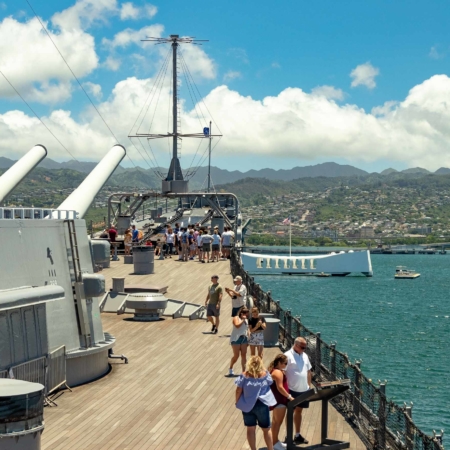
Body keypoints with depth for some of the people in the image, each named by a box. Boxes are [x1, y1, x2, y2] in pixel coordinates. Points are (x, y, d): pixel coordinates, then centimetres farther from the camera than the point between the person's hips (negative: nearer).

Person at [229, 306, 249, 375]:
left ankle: (244, 371, 4)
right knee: (236, 355, -6)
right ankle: (230, 369, 14)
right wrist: (243, 320, -21)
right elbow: (237, 325, -26)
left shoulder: (246, 320, 14)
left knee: (244, 355, 2)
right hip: (236, 339, -6)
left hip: (244, 339, 6)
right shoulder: (236, 318, -7)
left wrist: (248, 340, 13)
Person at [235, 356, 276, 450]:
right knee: (266, 429, 14)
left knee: (251, 429, 13)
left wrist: (237, 402, 7)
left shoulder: (245, 375, -11)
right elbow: (270, 383, 11)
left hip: (247, 405, 0)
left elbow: (238, 390, -8)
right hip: (262, 404, 0)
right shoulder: (265, 374, -8)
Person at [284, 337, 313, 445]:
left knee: (299, 411, 16)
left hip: (303, 390, 7)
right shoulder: (288, 356, -13)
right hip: (292, 390, -7)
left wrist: (310, 385, 13)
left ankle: (297, 435, 26)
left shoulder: (305, 356, 10)